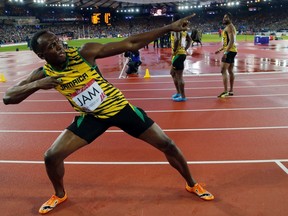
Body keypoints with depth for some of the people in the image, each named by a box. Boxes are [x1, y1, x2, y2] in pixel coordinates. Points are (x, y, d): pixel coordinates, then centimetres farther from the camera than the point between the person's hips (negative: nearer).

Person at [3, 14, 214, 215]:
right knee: (51, 156, -3)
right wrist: (35, 85, -33)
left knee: (167, 144, -2)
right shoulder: (44, 73, -11)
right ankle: (59, 195, 30)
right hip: (91, 117, 2)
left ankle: (192, 184, 25)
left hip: (120, 107, -2)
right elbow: (8, 97, -13)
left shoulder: (84, 52, -20)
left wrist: (169, 27, -26)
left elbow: (130, 44, -22)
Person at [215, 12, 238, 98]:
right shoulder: (230, 27, 20)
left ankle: (226, 91, -15)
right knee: (230, 71, 12)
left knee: (223, 70, -12)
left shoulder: (229, 27, -12)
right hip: (232, 51, 11)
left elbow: (231, 41, -23)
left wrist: (226, 52, -28)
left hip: (229, 51, -11)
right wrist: (220, 49, 24)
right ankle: (231, 91, 17)